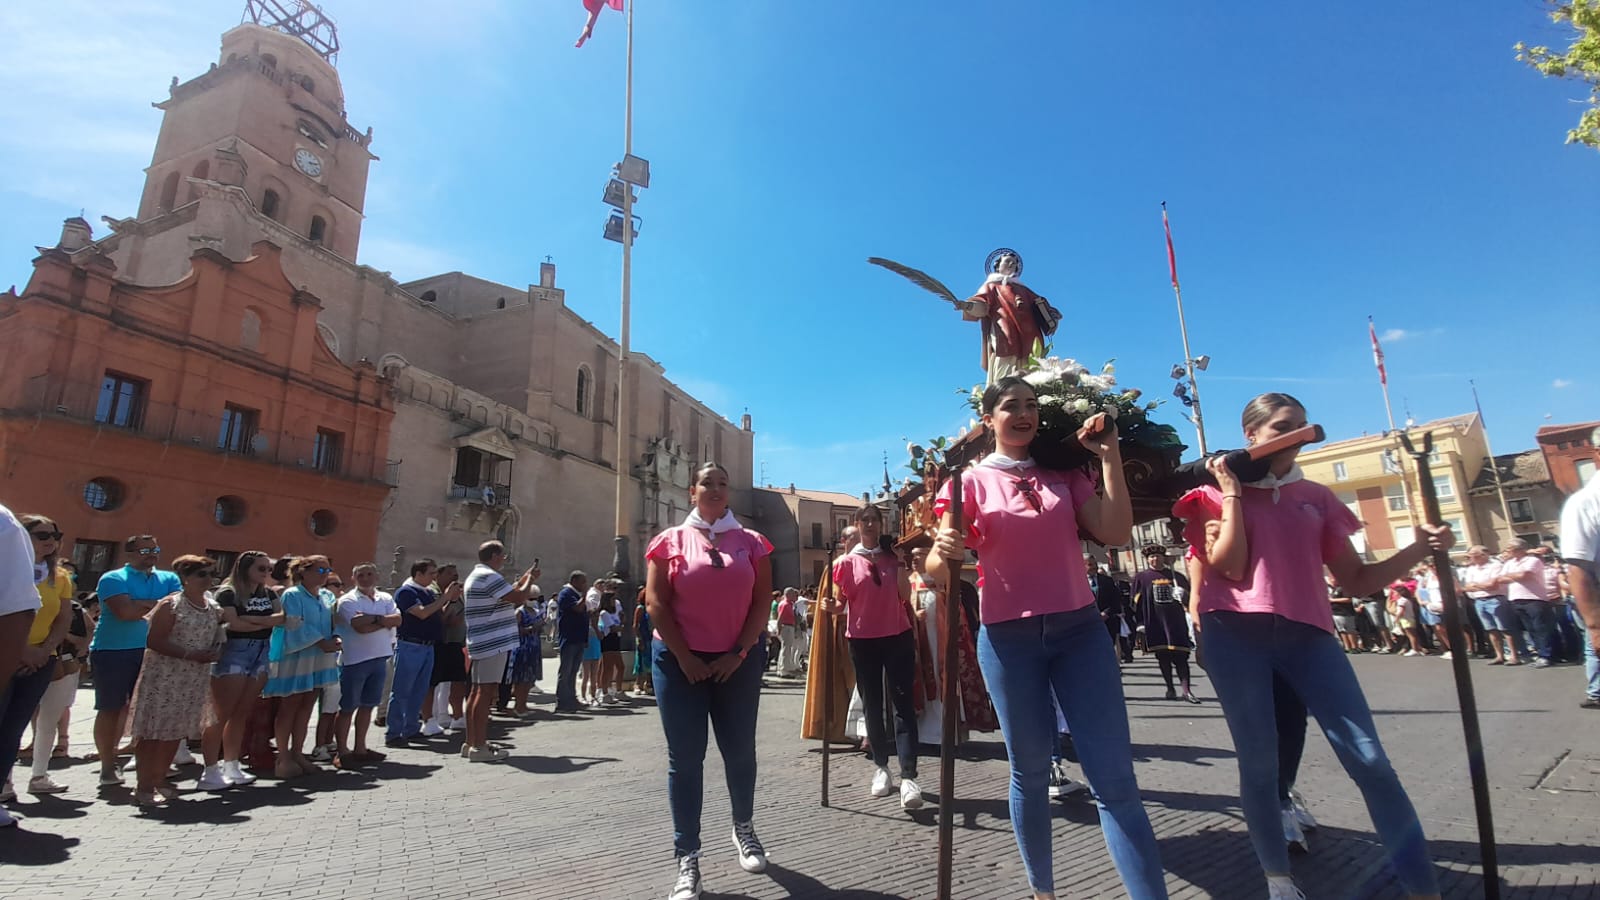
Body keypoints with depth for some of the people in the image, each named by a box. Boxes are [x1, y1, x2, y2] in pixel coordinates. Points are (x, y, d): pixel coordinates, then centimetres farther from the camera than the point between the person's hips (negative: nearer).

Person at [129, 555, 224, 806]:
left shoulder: (214, 609, 9)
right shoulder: (170, 605, -10)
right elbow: (153, 641, -14)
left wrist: (215, 653, -3)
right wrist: (190, 655, -20)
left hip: (196, 680, 6)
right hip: (164, 676, -6)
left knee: (176, 730, 12)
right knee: (152, 730, -2)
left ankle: (160, 778, 25)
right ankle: (144, 786, 5)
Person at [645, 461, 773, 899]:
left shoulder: (750, 542, 5)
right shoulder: (670, 541, 1)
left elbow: (761, 602, 2)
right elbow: (656, 603, -4)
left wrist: (739, 653, -7)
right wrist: (685, 658, -9)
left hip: (738, 660, 1)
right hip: (680, 660, -1)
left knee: (739, 750, 11)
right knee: (685, 757, 2)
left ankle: (744, 828, 37)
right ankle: (687, 859, 14)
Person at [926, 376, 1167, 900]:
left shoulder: (1066, 475, 8)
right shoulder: (970, 482, 0)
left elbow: (1115, 533, -4)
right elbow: (937, 571, -7)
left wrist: (1109, 455, -7)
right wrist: (944, 551, -31)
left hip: (1079, 629, 2)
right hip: (1008, 637, -2)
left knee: (1115, 778, -2)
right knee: (1030, 771, 10)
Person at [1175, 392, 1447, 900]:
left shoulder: (1315, 497, 15)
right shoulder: (1218, 492, 6)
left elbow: (1356, 580, 13)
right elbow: (1230, 568, -8)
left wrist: (1419, 549, -1)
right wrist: (1231, 493, -6)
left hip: (1307, 632, 3)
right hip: (1236, 633, -3)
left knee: (1370, 760, -5)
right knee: (1258, 763, 3)